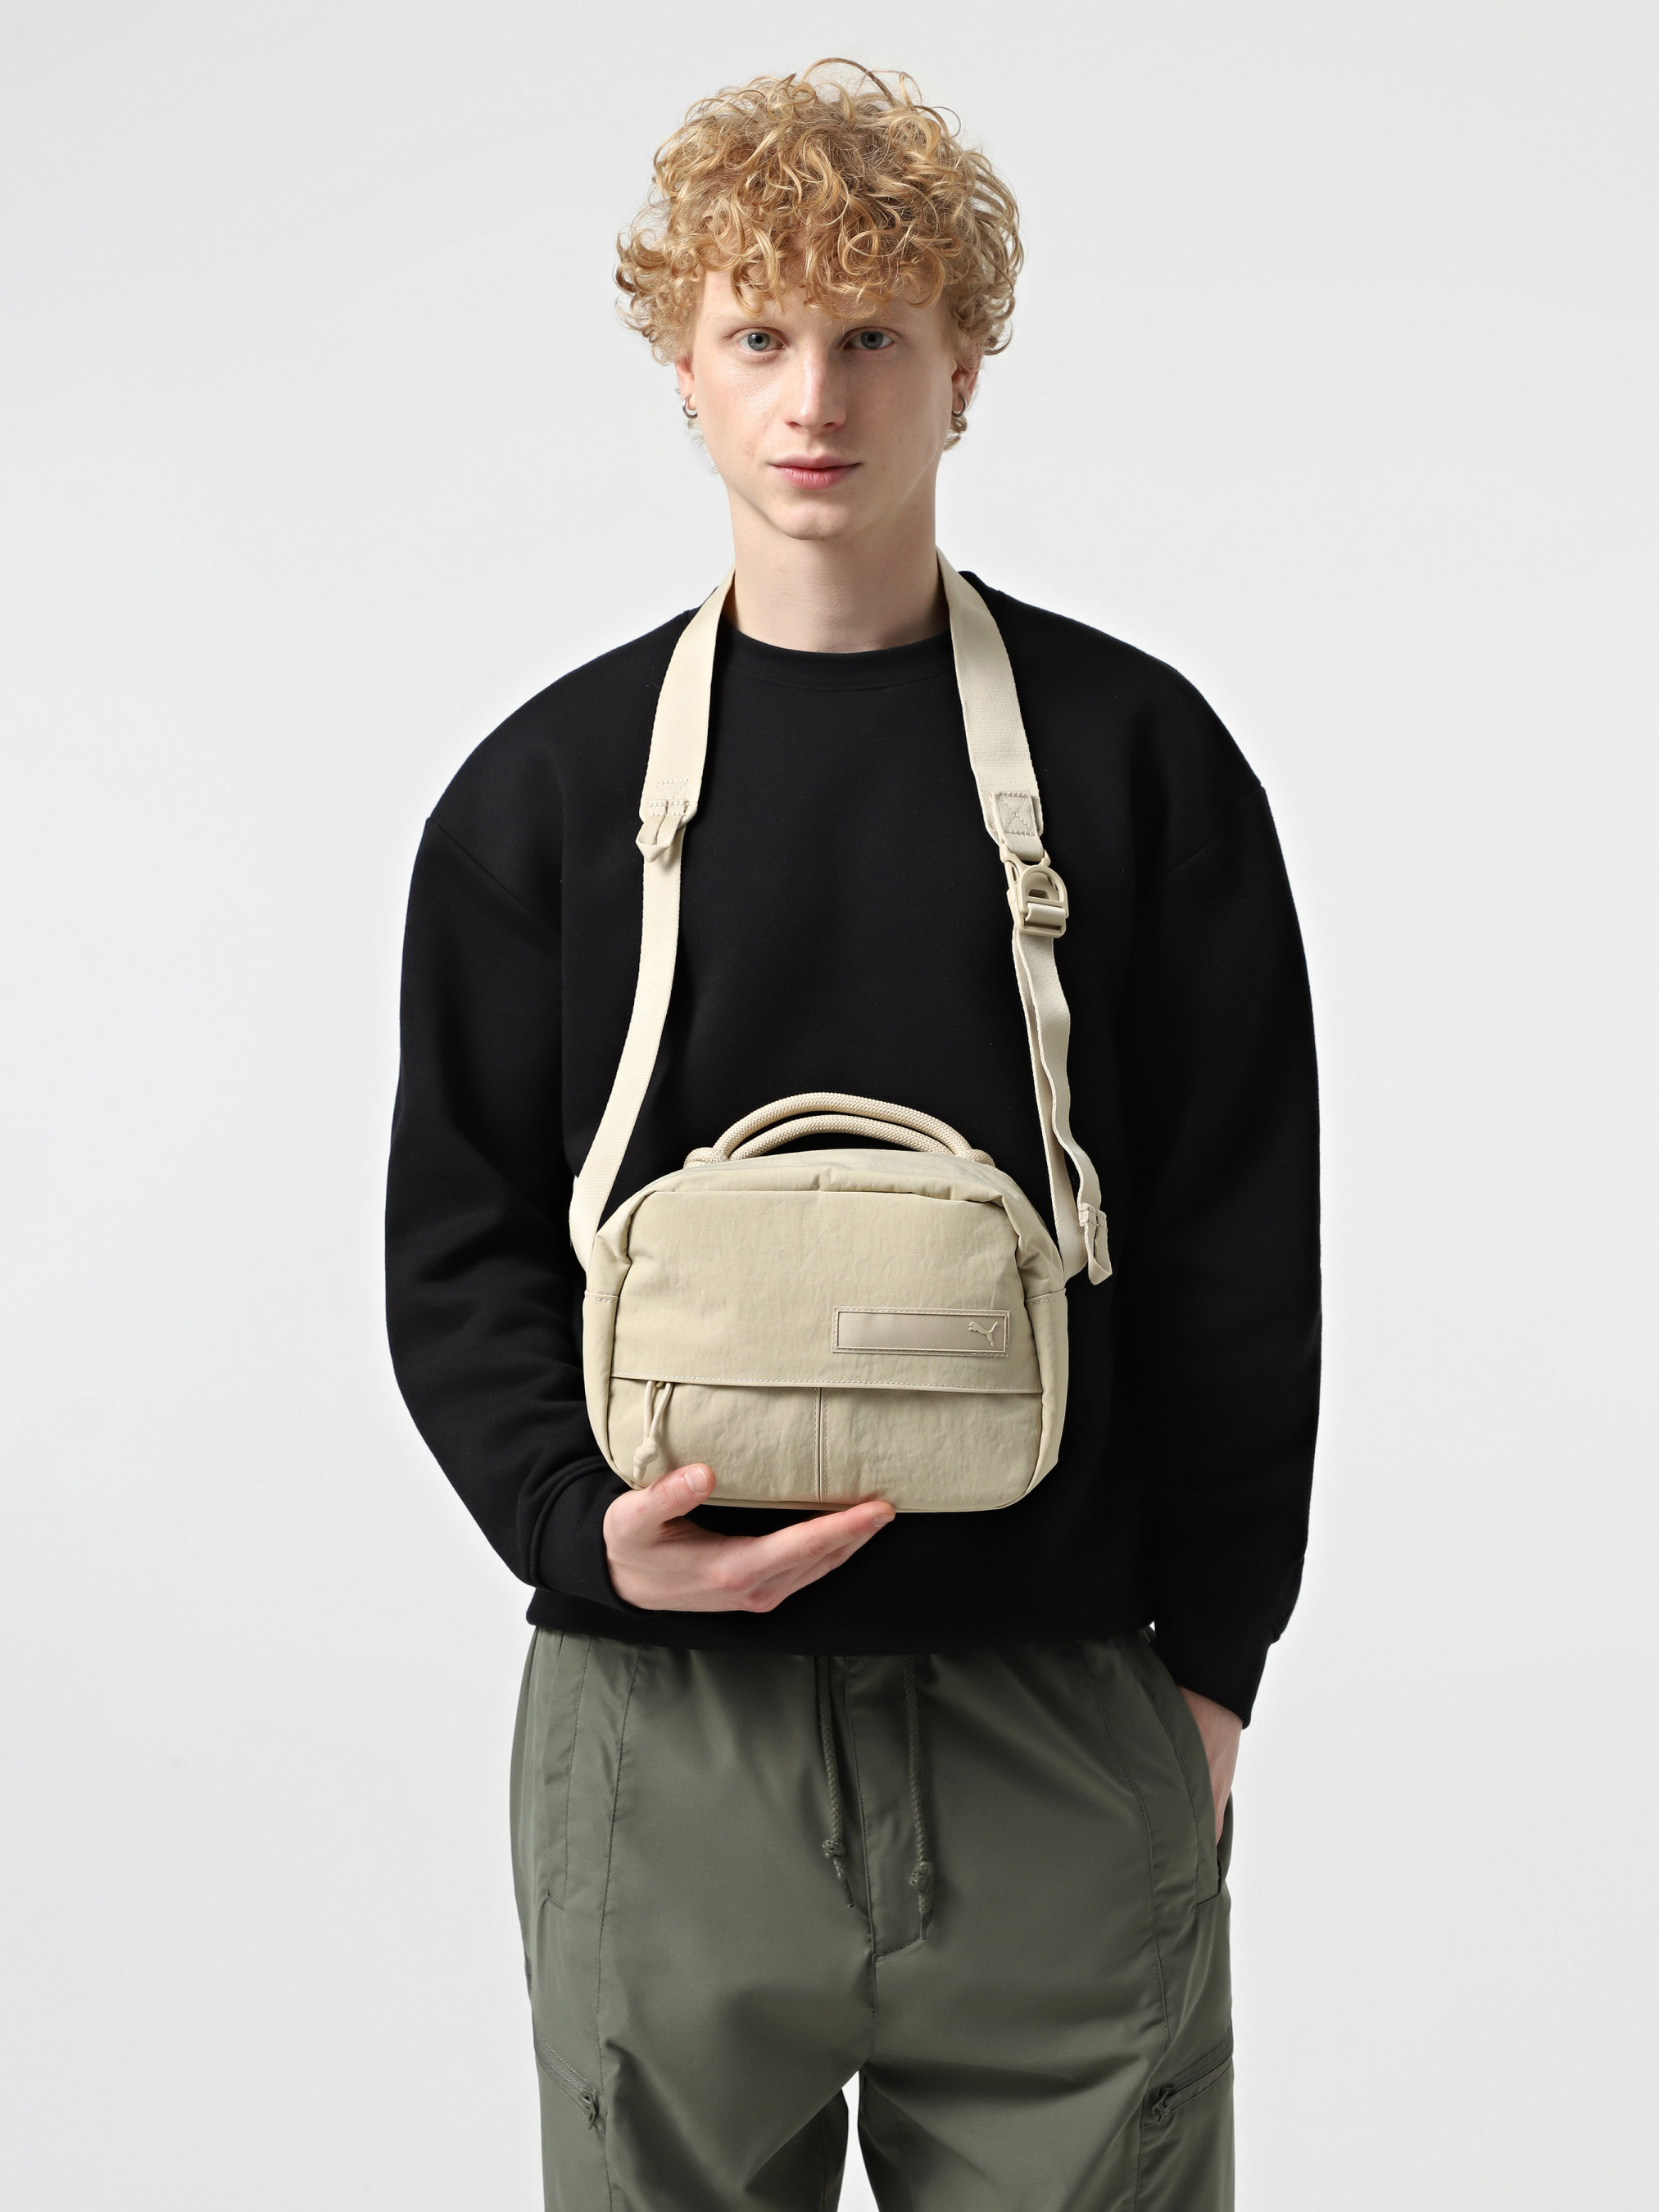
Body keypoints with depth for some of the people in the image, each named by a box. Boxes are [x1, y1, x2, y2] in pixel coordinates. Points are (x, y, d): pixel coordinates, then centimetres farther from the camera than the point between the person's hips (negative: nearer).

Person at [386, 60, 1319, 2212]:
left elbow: (1239, 1246, 4)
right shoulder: (548, 787, 6)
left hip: (1063, 1723, 0)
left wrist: (1206, 1660, -1)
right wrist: (582, 1527, -11)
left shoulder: (1134, 755, 3)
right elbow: (459, 1242, 7)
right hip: (660, 1722, 1)